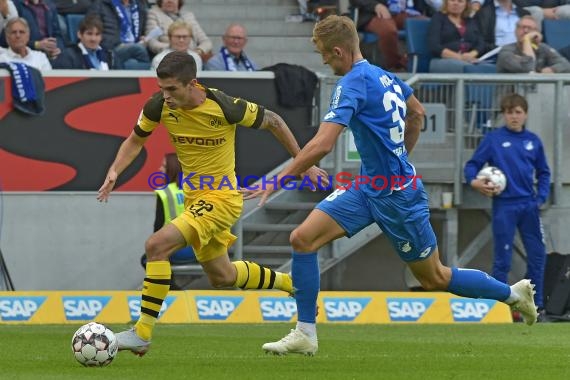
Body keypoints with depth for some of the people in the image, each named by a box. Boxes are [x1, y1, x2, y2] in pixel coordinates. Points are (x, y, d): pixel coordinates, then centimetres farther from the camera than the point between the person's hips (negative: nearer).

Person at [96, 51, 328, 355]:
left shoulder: (225, 107, -24)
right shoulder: (159, 107, -11)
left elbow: (272, 121, -7)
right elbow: (135, 141, 8)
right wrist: (115, 171, -11)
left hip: (222, 197, -7)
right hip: (194, 197, 7)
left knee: (157, 246, -25)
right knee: (222, 277, 22)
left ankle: (142, 332, -18)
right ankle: (292, 284, 46)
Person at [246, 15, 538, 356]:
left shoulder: (353, 83, -22)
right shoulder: (385, 76, 4)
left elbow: (322, 145, -30)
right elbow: (418, 114, 22)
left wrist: (279, 181, -24)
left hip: (397, 195, -9)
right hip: (368, 187, 9)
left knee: (434, 279, 7)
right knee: (303, 238, -4)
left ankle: (515, 293, 27)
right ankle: (305, 334, -1)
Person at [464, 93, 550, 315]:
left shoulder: (533, 141, 8)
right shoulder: (494, 139, -2)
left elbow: (543, 173, 16)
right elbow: (472, 165, 0)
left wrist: (542, 197, 2)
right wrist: (474, 181, -20)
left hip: (529, 205, 4)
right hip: (504, 206, -4)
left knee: (537, 255, 4)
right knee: (503, 259, -1)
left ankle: (535, 305, 13)